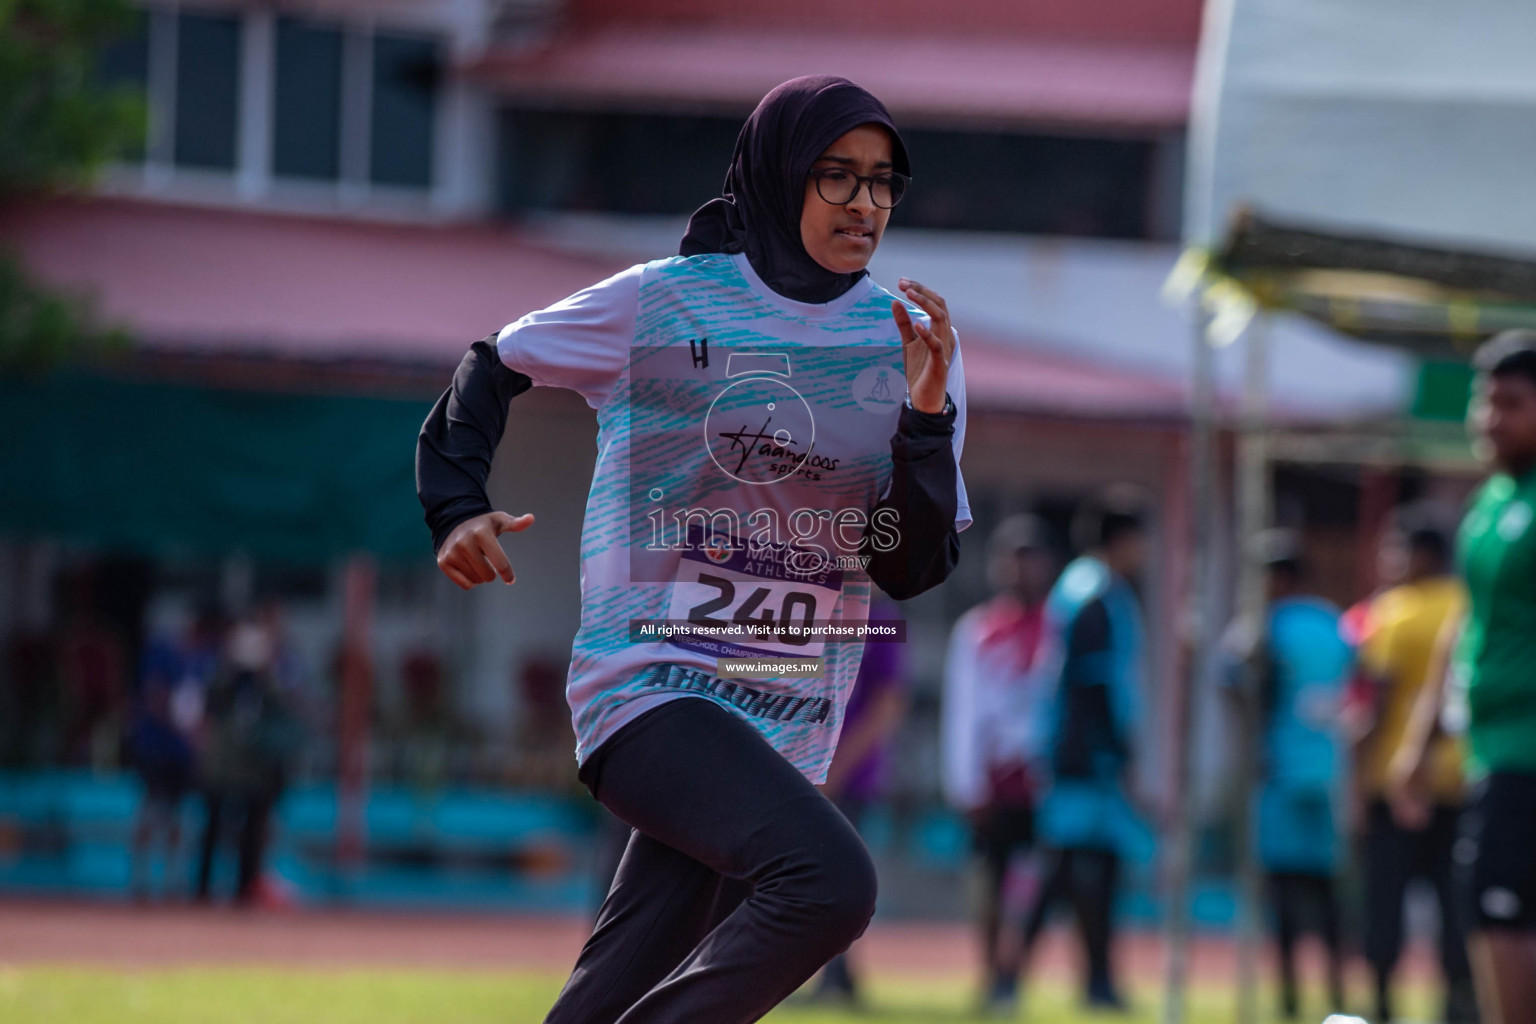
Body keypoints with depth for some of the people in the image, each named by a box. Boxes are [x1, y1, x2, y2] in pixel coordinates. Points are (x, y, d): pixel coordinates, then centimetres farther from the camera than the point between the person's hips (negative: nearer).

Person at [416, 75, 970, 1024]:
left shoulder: (912, 343, 7)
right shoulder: (659, 304, -2)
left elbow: (914, 571, 2)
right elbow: (494, 367, 13)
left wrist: (927, 416, -12)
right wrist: (459, 509, -1)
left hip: (786, 730, 5)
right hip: (649, 689, -5)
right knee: (829, 877, -29)